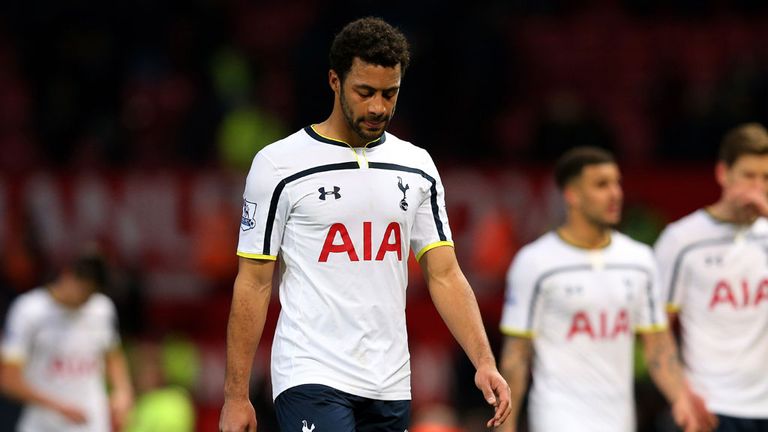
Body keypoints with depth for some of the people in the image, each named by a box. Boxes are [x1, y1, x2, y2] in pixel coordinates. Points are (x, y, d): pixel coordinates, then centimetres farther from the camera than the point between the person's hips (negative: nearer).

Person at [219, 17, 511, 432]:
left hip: (389, 388, 5)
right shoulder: (279, 164, -3)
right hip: (311, 380, -5)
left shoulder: (417, 167, 11)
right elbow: (253, 284, -2)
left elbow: (444, 276, 9)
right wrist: (236, 395, -6)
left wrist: (484, 361, -5)